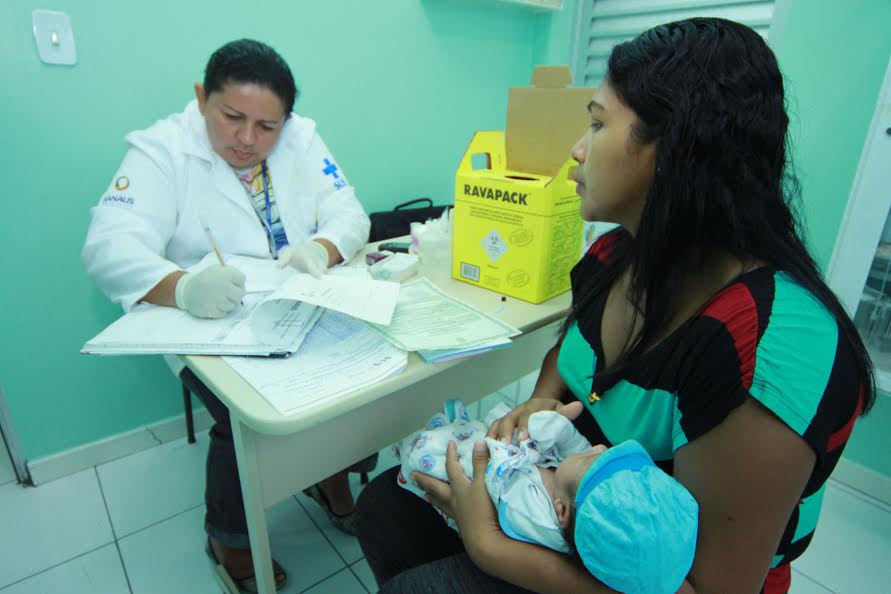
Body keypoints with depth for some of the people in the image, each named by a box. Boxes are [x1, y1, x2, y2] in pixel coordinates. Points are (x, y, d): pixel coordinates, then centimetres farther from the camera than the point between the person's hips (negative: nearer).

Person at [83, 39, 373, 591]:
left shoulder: (302, 140, 3)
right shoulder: (161, 150, -8)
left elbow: (349, 212, -4)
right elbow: (111, 245, -20)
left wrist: (321, 248, -28)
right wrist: (182, 287, -42)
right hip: (208, 324, -3)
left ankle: (332, 473, 15)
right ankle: (230, 540, 9)